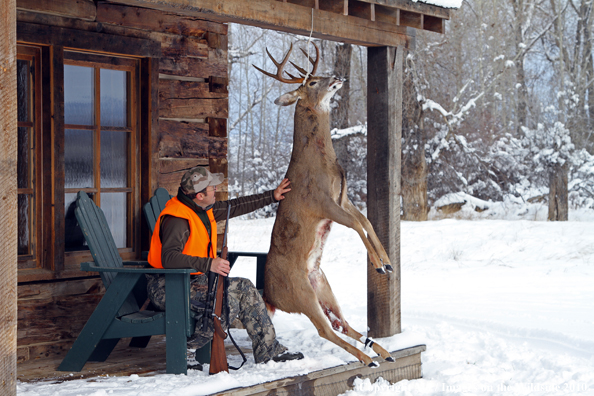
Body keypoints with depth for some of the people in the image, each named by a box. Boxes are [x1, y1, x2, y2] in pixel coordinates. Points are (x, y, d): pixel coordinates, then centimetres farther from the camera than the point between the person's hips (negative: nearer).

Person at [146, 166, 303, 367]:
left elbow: (234, 207, 21)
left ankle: (268, 349, 8)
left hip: (194, 280, 10)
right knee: (227, 303, -25)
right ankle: (184, 346, -10)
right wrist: (208, 264, -44)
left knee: (245, 288, 3)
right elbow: (169, 258, -37)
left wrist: (271, 196, 26)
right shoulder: (177, 220, -24)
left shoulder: (203, 209, 6)